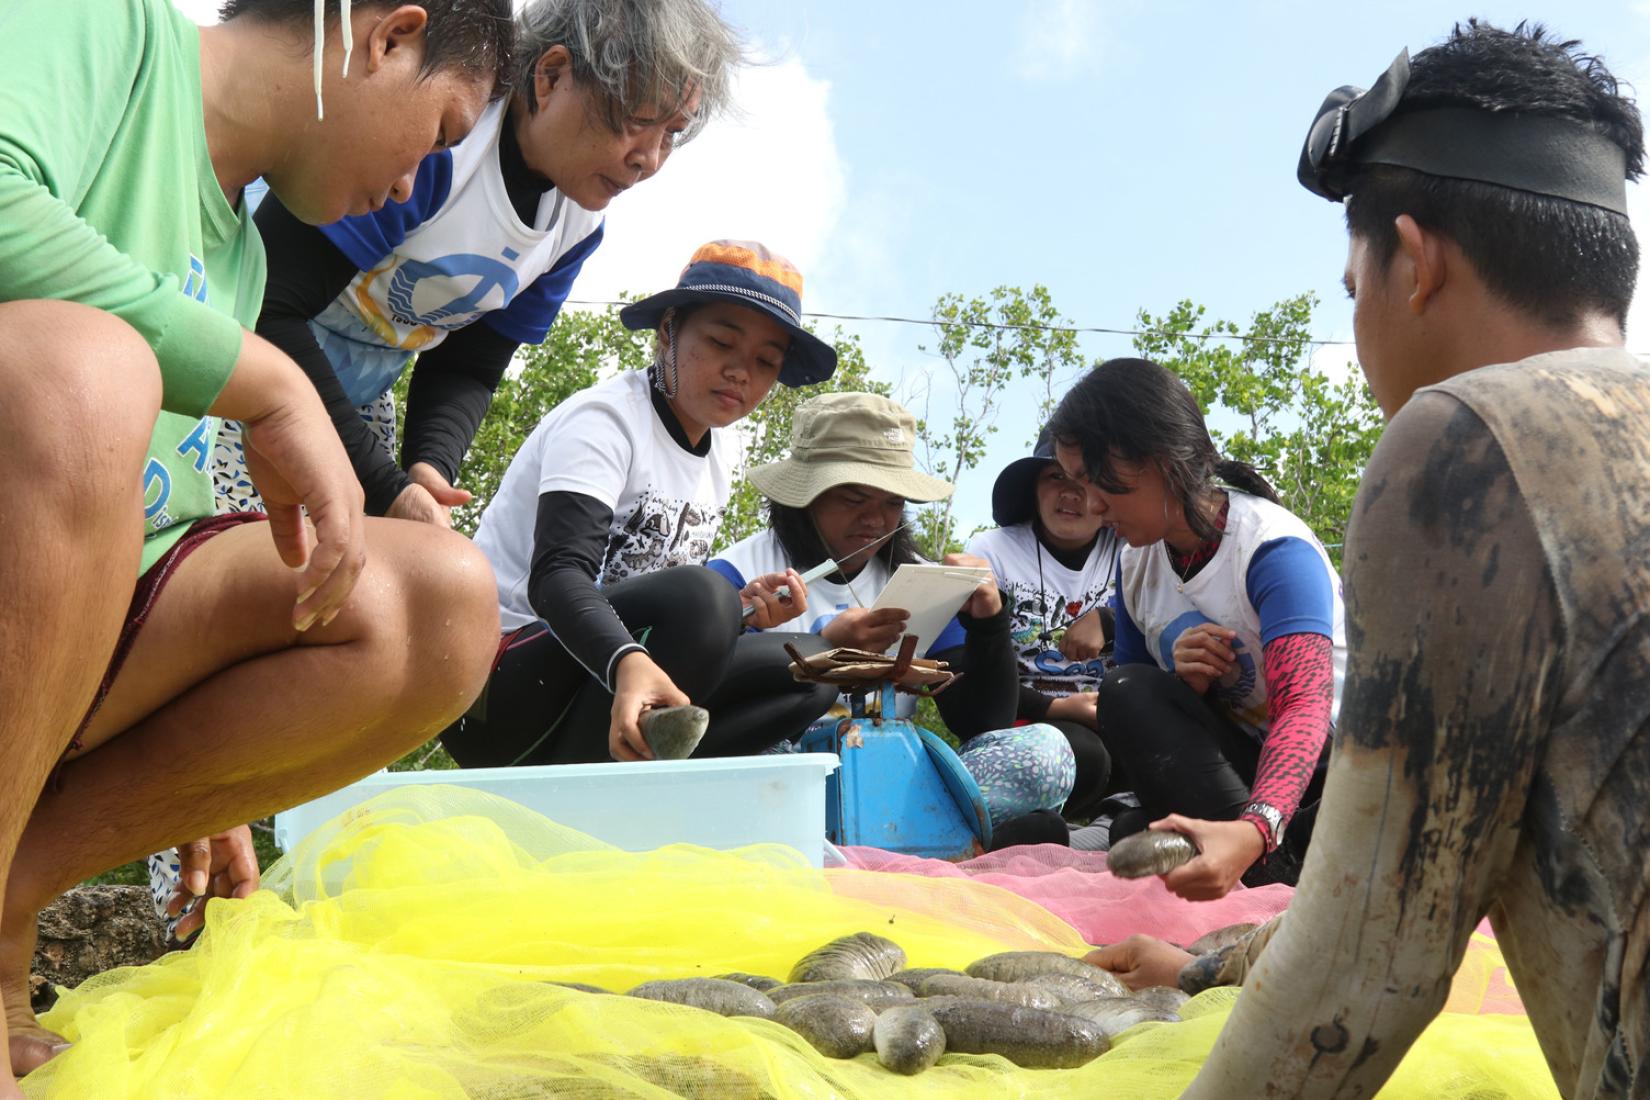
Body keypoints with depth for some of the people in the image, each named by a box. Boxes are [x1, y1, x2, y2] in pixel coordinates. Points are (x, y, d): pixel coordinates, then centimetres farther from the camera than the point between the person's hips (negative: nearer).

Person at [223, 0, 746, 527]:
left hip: (358, 402, 7)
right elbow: (269, 310, -29)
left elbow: (467, 368, 4)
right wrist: (384, 487, -30)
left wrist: (431, 464, -19)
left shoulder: (580, 222, -2)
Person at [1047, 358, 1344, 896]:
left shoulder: (1277, 549, -19)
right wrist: (1183, 686, -18)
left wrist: (1254, 831, -54)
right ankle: (1277, 868, -31)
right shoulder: (1136, 566, 3)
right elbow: (1138, 716, 8)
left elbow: (1303, 707, -34)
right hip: (1225, 770, 7)